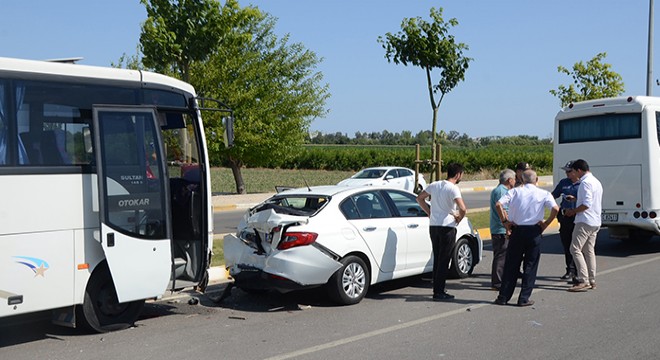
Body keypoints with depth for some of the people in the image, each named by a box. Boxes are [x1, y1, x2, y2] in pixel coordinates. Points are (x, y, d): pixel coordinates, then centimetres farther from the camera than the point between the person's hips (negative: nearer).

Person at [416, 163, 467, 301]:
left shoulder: (435, 185, 7)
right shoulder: (453, 189, -14)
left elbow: (419, 198, 15)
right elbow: (463, 208, -26)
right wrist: (459, 218, -7)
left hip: (433, 226, 7)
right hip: (447, 227, -7)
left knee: (437, 259, 16)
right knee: (444, 260, 1)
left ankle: (437, 290, 21)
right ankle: (439, 292, 2)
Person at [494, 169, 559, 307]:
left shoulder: (515, 191, 3)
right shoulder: (544, 194, 1)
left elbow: (498, 205, -10)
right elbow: (555, 209, -15)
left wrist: (505, 221, -1)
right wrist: (546, 224, -4)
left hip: (516, 230, 1)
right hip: (534, 232, -1)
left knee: (511, 265, 9)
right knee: (530, 266, 8)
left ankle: (503, 297, 11)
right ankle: (524, 299, 6)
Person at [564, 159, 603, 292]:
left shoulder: (585, 182, -14)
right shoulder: (596, 182, 18)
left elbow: (586, 204, -22)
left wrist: (573, 211, -10)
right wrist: (576, 199, 25)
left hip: (585, 221, -10)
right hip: (595, 222, 10)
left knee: (575, 249, -9)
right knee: (589, 251, 13)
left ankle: (583, 281, -14)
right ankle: (592, 281, 15)